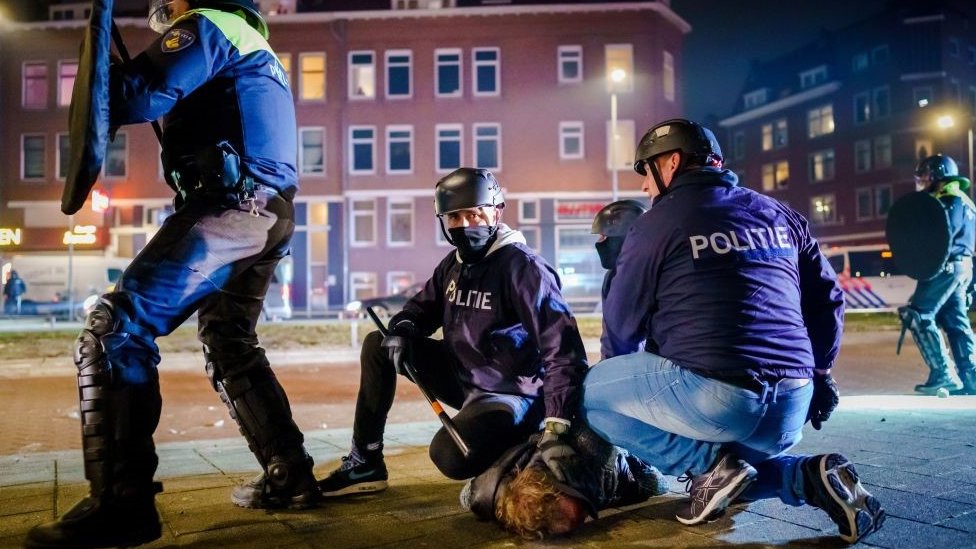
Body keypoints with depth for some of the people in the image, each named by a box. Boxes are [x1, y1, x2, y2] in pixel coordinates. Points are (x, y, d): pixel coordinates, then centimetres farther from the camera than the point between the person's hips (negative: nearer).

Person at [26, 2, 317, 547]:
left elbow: (138, 96, -12)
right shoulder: (256, 50, 32)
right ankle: (290, 476, 19)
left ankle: (122, 502, -16)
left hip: (229, 207, -10)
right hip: (270, 213, 10)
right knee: (230, 346, 20)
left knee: (116, 330, -11)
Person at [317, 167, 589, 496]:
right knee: (377, 345, 2)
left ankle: (519, 443, 0)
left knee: (450, 456, -33)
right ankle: (365, 463, 5)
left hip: (510, 392, -8)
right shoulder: (454, 264, 6)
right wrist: (401, 330, -11)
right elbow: (423, 306, 16)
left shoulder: (523, 266, -20)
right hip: (462, 376, 8)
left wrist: (556, 428, -38)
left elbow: (562, 347, -29)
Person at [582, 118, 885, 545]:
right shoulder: (779, 214, 16)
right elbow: (828, 299, 20)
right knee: (740, 462, 36)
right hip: (791, 406, 7)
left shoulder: (658, 222, -1)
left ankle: (708, 462, -1)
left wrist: (623, 379, 27)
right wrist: (816, 373, 32)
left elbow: (621, 324, 7)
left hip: (713, 395, -7)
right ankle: (812, 477, 6)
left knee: (593, 394, 11)